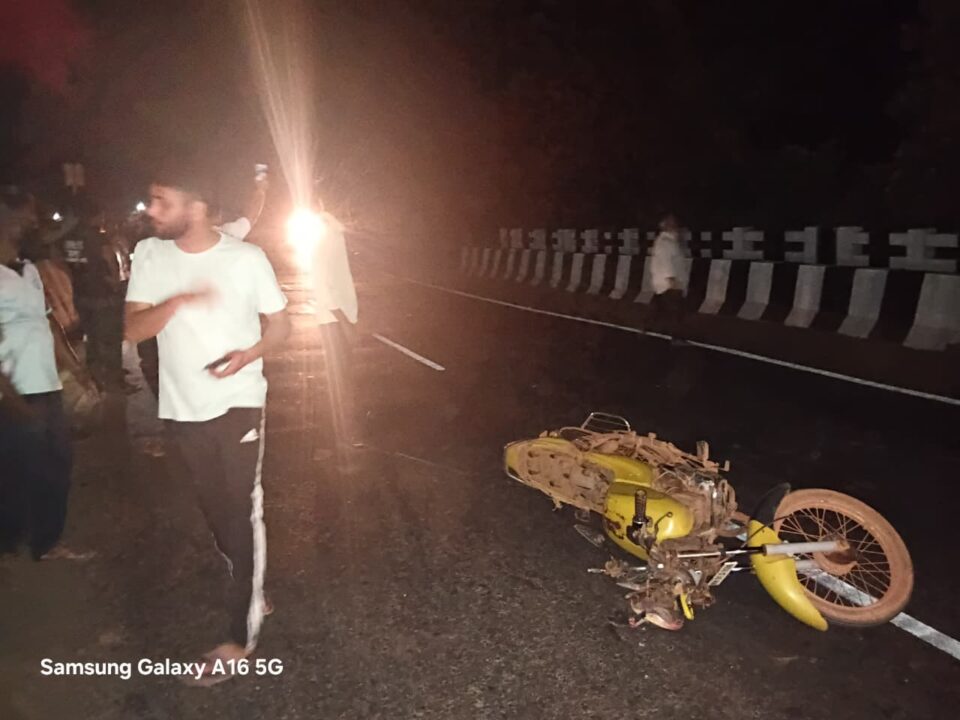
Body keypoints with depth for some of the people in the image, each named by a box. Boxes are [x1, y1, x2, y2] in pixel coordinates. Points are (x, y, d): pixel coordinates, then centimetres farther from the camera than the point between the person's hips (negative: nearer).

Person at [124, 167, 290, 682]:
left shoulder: (246, 258, -9)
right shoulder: (149, 255, -2)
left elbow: (280, 325, -1)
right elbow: (133, 331, -7)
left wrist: (249, 354, -21)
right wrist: (177, 301, -25)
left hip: (238, 403, -4)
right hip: (183, 408, 4)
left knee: (241, 510, -2)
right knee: (215, 508, 17)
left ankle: (242, 634, 10)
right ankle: (249, 592, 39)